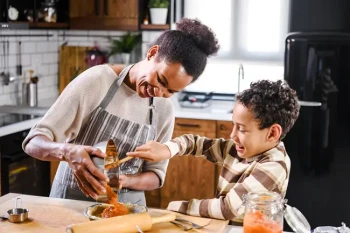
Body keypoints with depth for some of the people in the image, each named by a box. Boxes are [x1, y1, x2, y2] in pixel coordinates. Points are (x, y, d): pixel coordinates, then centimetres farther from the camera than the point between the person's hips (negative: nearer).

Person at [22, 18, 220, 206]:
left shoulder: (165, 110, -2)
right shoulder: (96, 80, -13)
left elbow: (156, 175, 4)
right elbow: (34, 143, -14)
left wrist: (124, 181, -17)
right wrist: (68, 152, -34)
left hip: (127, 206, 2)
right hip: (73, 201, -2)